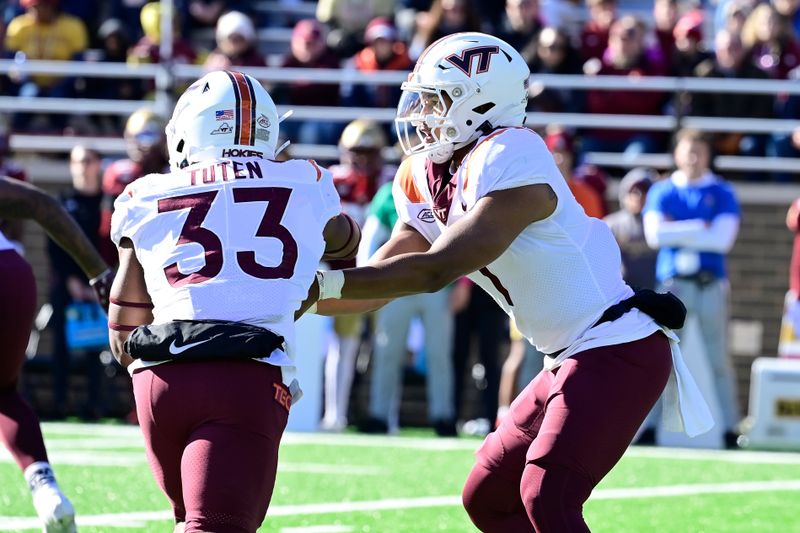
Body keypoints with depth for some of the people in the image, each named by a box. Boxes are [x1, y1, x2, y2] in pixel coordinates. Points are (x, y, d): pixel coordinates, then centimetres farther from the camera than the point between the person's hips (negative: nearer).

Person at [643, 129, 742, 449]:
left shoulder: (722, 194, 8)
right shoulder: (661, 192, 11)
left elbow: (722, 239, -5)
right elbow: (655, 235, -4)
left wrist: (677, 231, -4)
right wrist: (700, 229, -6)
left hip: (712, 284, -1)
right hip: (673, 283, 1)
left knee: (718, 359, -2)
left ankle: (729, 428, -1)